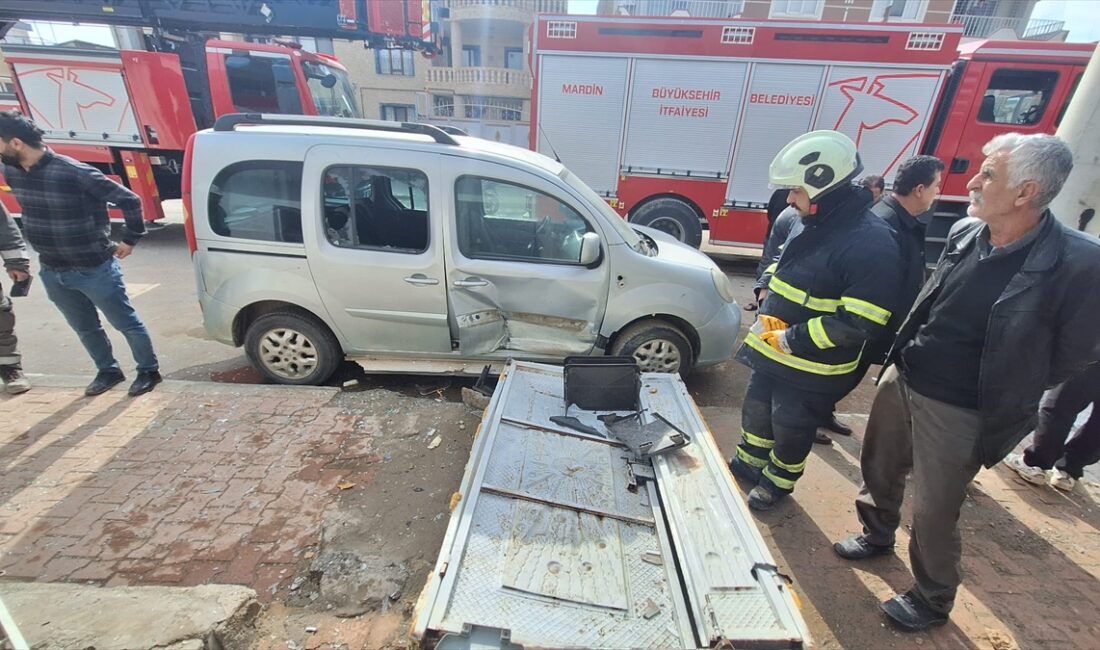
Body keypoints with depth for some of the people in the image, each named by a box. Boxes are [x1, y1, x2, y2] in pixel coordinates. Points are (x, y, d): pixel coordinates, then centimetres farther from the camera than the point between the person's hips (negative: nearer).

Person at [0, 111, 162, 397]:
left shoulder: (76, 173, -22)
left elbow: (129, 200, -16)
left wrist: (130, 240, -10)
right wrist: (45, 240, 19)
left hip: (95, 270, -7)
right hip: (52, 272, 7)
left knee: (127, 323, 7)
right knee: (85, 328, 19)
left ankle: (149, 370, 24)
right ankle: (108, 371, 37)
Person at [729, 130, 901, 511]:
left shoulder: (871, 243, -22)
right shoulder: (809, 223, 4)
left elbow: (862, 323, -26)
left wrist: (792, 340, -24)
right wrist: (766, 315, -2)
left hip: (812, 369, -7)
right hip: (771, 352, 8)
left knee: (791, 429, 13)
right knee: (756, 411, 22)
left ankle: (779, 481, 39)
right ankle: (748, 464, 46)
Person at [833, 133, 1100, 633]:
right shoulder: (964, 233, -2)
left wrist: (1004, 396, -2)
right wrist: (901, 359, 9)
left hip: (959, 414, -5)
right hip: (901, 379, 6)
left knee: (932, 514, 10)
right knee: (878, 468, 23)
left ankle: (932, 601, 36)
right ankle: (877, 535, 50)